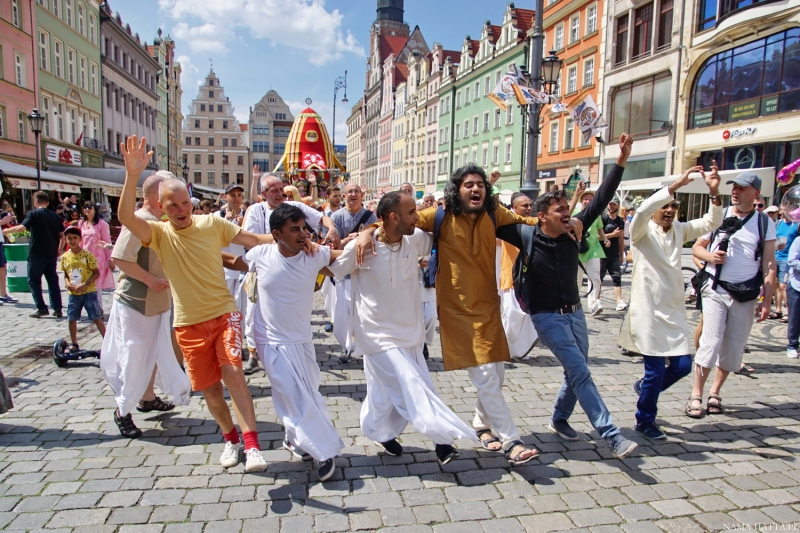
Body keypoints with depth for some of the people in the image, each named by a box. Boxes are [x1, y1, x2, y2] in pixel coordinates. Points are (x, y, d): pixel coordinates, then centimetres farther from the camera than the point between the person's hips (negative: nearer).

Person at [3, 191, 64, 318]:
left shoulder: (33, 214, -5)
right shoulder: (55, 216, 9)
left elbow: (22, 227, -18)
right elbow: (62, 235, 10)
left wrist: (6, 231, -4)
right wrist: (59, 250, 18)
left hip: (37, 254, -5)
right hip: (51, 254, 5)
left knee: (33, 281, 6)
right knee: (53, 281, 10)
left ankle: (42, 308, 2)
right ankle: (57, 309, 7)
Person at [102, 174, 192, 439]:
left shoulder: (159, 222, 10)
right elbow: (119, 258, -27)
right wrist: (151, 280, -23)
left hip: (157, 301, 9)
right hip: (135, 302, -9)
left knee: (155, 352, 18)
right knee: (133, 357, 1)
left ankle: (148, 398, 35)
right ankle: (123, 411, 17)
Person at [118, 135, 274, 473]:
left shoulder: (212, 223, -3)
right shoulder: (158, 234, -3)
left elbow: (252, 239, -3)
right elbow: (127, 218, -22)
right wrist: (132, 174, -35)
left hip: (223, 313, -1)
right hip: (189, 323, 2)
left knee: (232, 372, -18)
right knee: (208, 386, 9)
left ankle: (252, 445, -14)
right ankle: (230, 438, 30)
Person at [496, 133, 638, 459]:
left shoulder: (573, 233, -1)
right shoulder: (528, 237, -12)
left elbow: (600, 201, -4)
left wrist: (621, 162, -9)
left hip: (574, 312, 6)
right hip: (548, 316, -5)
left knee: (576, 372, 13)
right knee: (581, 373, -10)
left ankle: (559, 420, 34)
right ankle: (612, 436, -6)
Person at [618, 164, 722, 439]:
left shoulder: (680, 230, 10)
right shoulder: (642, 231, -7)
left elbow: (712, 222, 1)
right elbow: (643, 211, -27)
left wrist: (714, 192, -15)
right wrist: (675, 185, -31)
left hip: (674, 310, 6)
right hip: (648, 310, -6)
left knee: (682, 365, 7)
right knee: (656, 370, 0)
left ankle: (644, 386, 36)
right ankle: (644, 421, 21)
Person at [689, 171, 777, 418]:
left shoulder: (764, 223, 2)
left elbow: (769, 265, 1)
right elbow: (697, 247, 9)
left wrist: (767, 300, -5)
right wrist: (709, 256, -14)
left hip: (746, 295, 2)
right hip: (715, 290, -1)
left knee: (733, 348, 7)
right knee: (711, 342, -10)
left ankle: (714, 394, 21)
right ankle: (696, 396, -2)